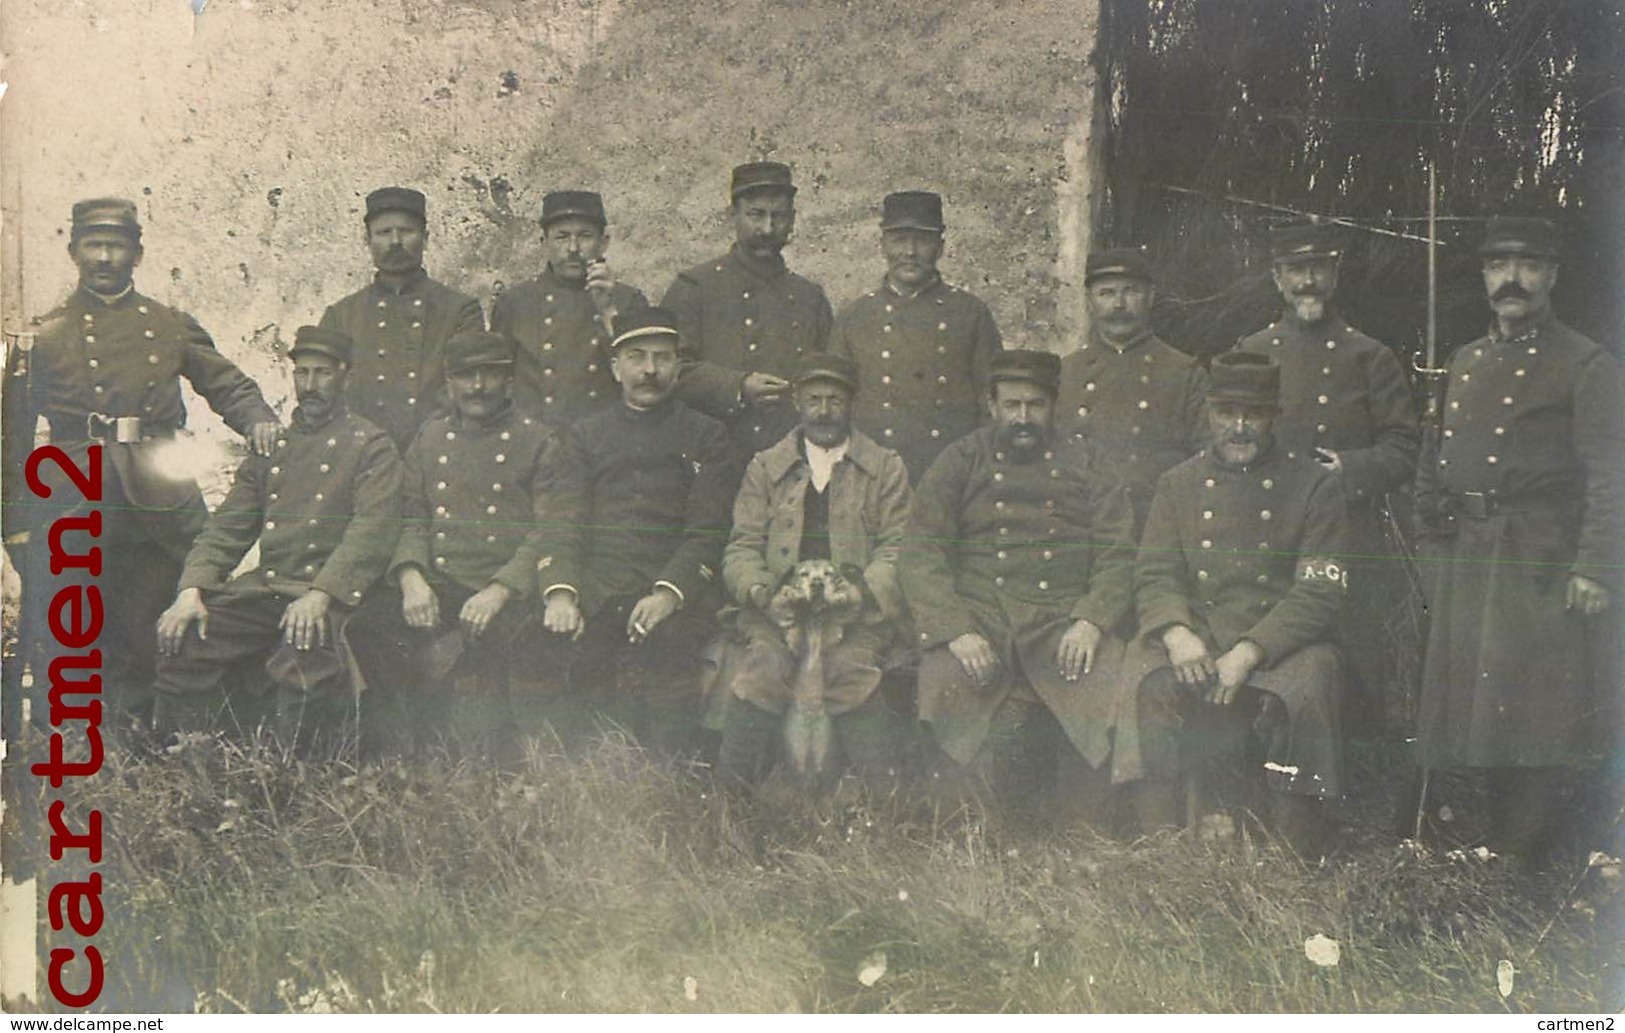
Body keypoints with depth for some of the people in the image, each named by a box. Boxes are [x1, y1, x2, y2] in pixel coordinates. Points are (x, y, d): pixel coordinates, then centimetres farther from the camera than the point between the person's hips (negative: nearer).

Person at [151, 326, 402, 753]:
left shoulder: (371, 446, 5)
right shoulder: (270, 447, 22)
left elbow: (372, 533, -9)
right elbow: (227, 527, 16)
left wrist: (320, 595, -24)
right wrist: (192, 591, -3)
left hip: (329, 594, -5)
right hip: (263, 587, 5)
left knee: (305, 657, -35)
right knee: (179, 639, -16)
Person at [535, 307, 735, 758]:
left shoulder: (705, 437, 15)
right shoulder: (584, 437, 21)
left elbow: (708, 530, 4)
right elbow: (562, 522, 7)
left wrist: (668, 594, -12)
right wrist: (559, 593, -11)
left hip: (673, 606, -1)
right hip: (595, 599, 1)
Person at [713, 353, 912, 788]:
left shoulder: (886, 468, 17)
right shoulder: (765, 468, 20)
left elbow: (897, 549, 8)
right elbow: (741, 548, 12)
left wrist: (859, 593, -12)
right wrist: (765, 594, -10)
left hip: (859, 613, -1)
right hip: (776, 611, 1)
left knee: (850, 667, -32)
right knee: (761, 669, -30)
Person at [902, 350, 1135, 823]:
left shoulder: (1084, 466, 14)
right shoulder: (960, 462, 11)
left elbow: (1118, 554, 7)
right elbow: (922, 557, 2)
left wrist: (1091, 621, -11)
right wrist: (956, 631, -13)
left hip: (1064, 619, 1)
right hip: (977, 615, 0)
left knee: (1120, 695, -25)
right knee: (940, 690, -28)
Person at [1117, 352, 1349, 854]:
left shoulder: (1315, 484, 5)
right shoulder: (1178, 484, 14)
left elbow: (1320, 592, -3)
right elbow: (1154, 574, 5)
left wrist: (1250, 651, -17)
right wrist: (1175, 632, -18)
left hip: (1281, 640, -2)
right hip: (1193, 637, 2)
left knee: (1306, 686, -33)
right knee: (1148, 680, -29)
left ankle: (1295, 864, -22)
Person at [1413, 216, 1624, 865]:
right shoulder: (1464, 363, 16)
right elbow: (1435, 467, 18)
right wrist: (1433, 556, 12)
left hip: (1546, 568, -6)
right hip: (1468, 563, 6)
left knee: (1540, 716, -5)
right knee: (1477, 712, 9)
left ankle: (1525, 865, 2)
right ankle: (1505, 848, 20)